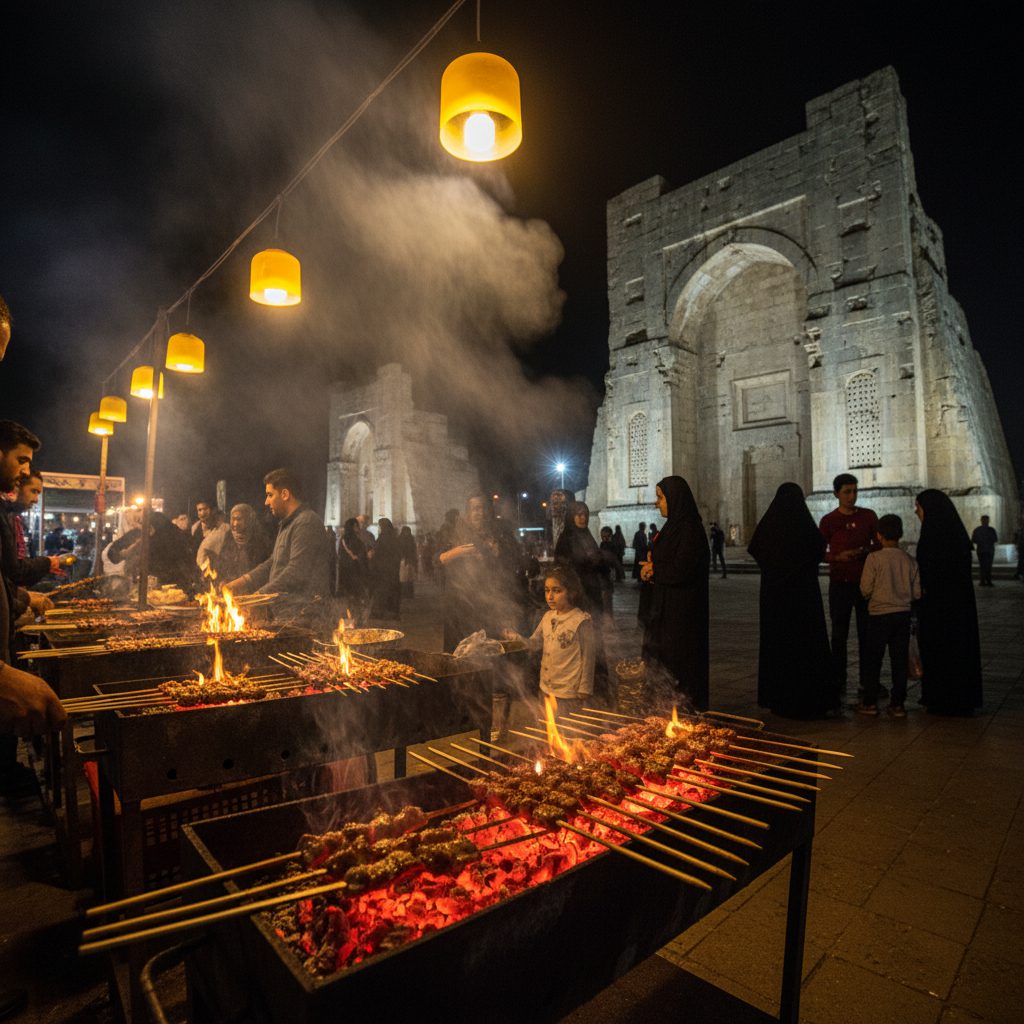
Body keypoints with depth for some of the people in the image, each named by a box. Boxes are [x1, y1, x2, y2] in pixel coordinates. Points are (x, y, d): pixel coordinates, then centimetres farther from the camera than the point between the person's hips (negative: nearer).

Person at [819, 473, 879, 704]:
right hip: (839, 583, -1)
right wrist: (838, 557, -18)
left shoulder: (868, 516, 4)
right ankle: (838, 682, 13)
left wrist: (863, 551, -13)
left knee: (867, 633, 4)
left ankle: (867, 683, 12)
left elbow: (879, 544, 8)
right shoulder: (828, 521, 0)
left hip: (865, 582, 1)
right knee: (839, 633, 5)